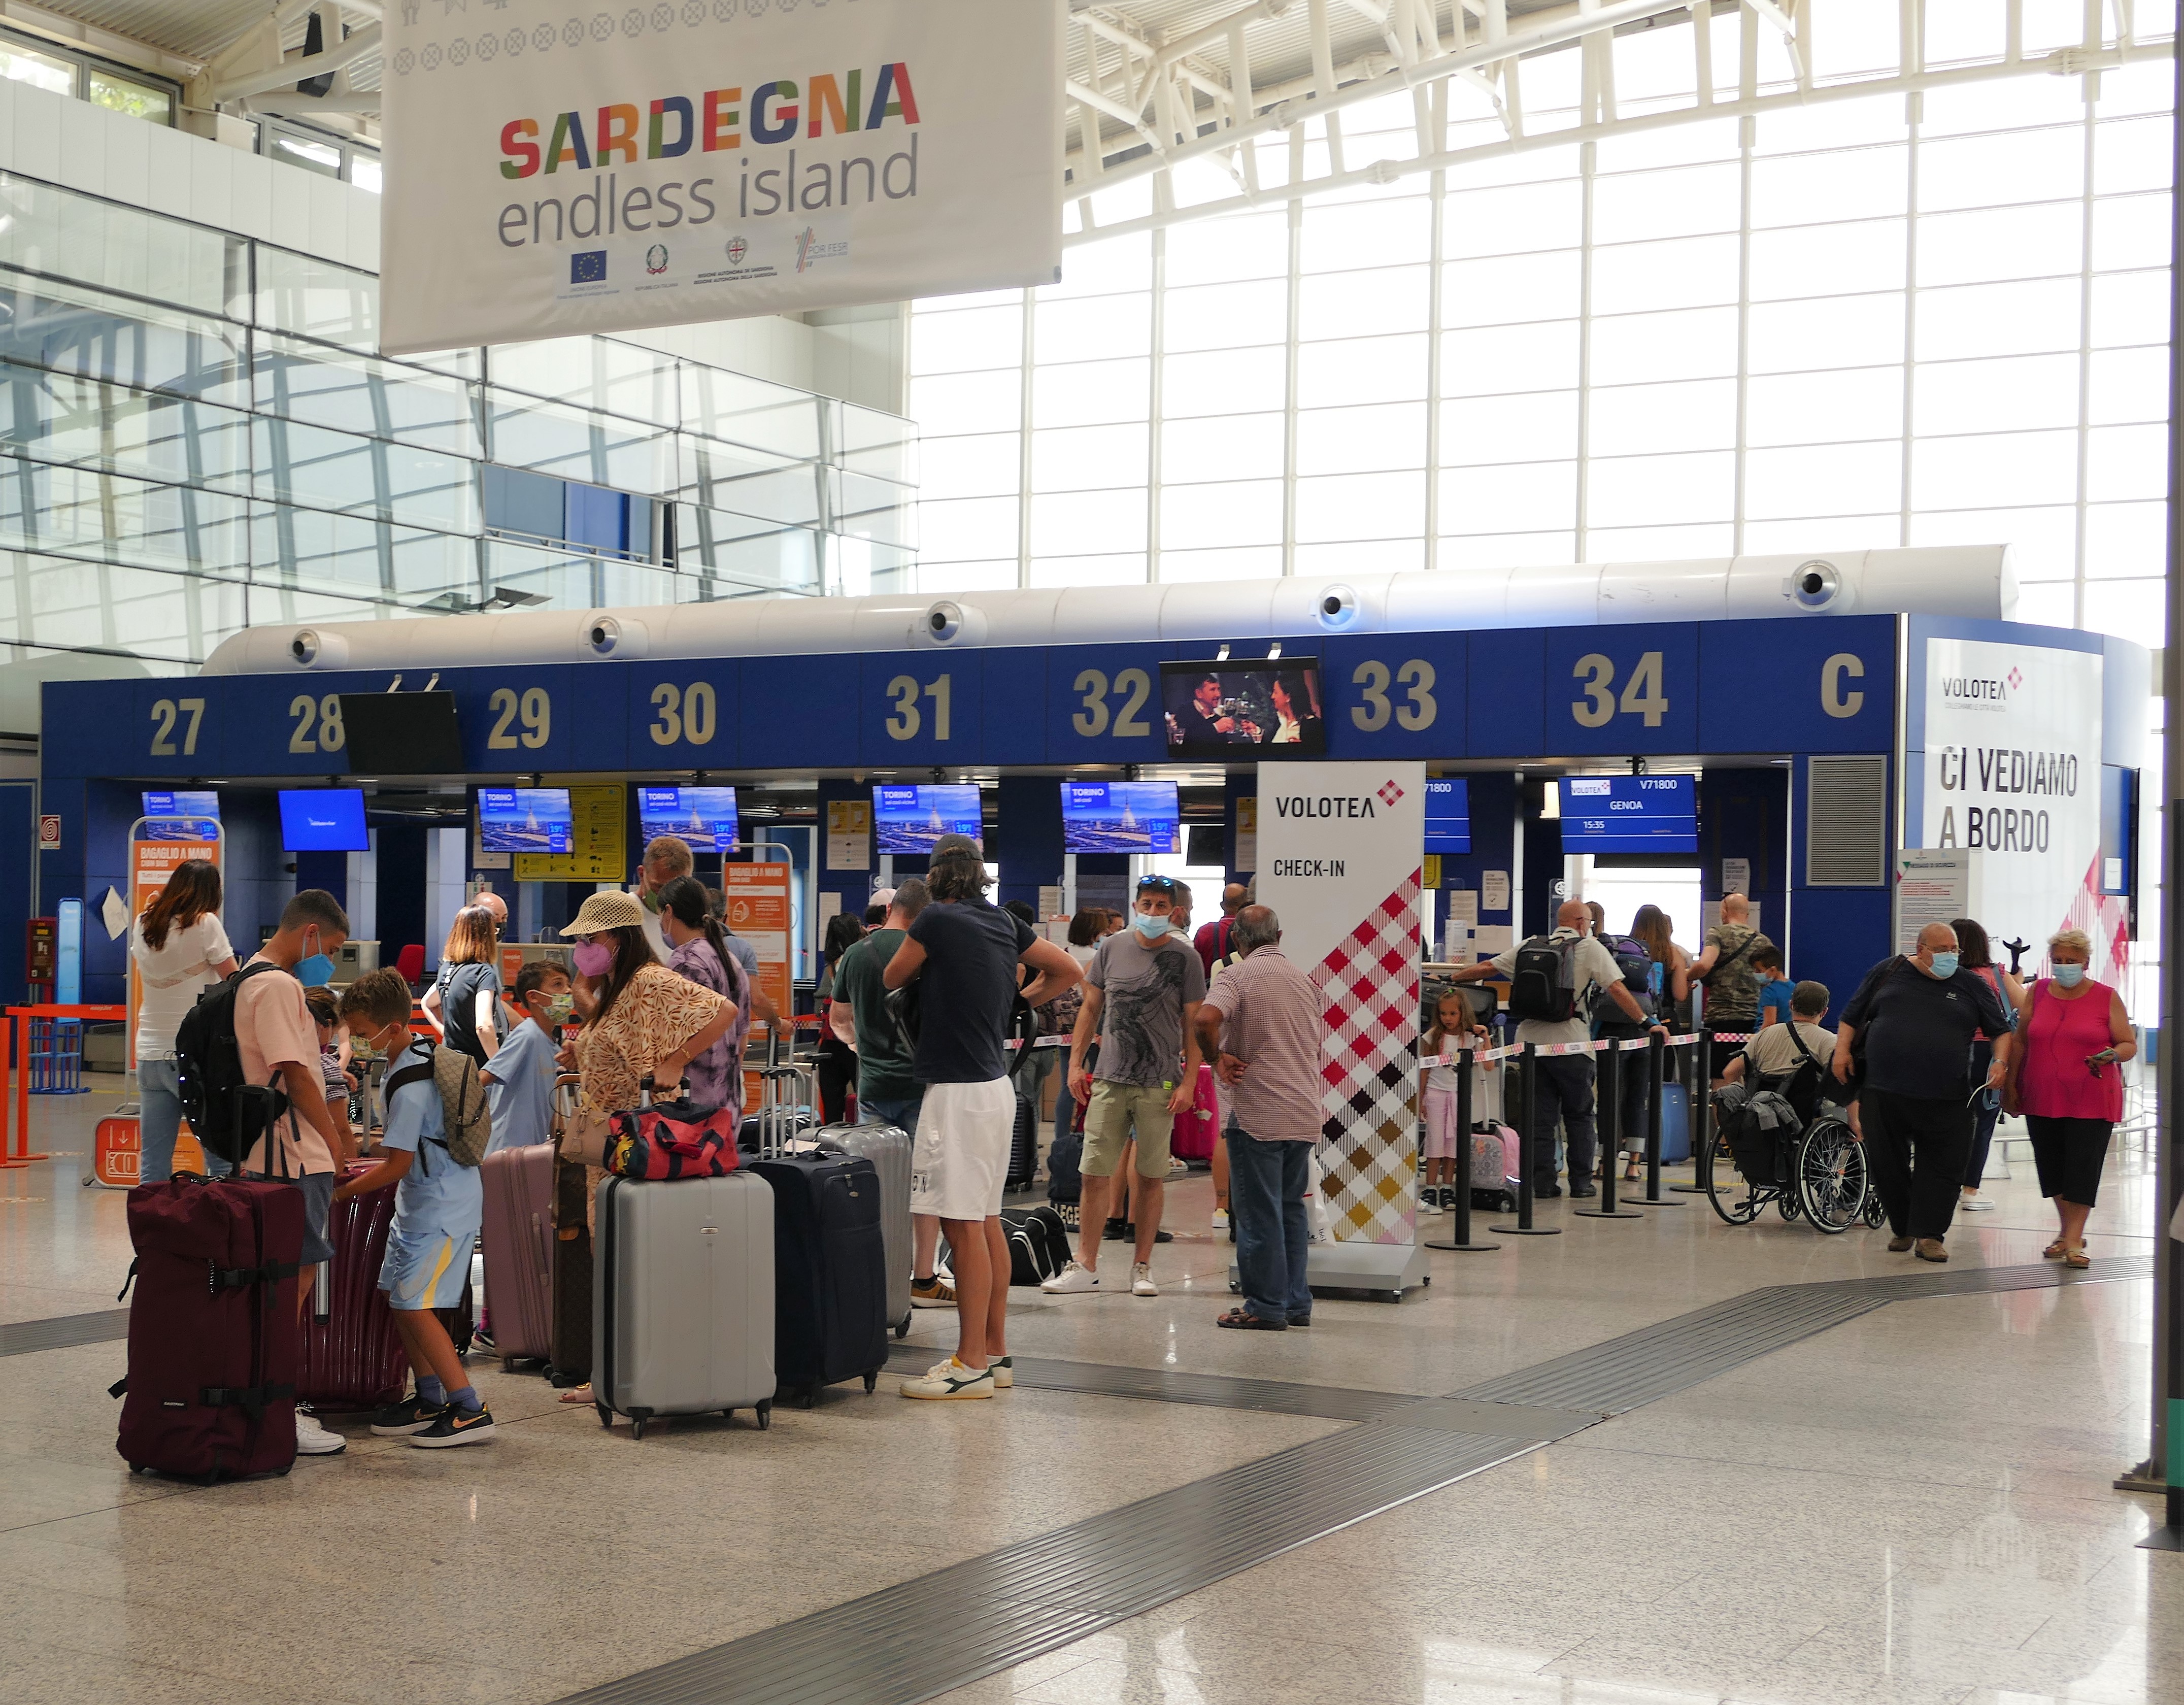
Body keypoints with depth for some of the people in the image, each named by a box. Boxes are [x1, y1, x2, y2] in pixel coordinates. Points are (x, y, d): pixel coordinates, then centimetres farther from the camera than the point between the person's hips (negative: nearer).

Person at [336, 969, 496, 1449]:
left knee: (415, 1304, -10)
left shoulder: (409, 1088, -24)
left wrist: (341, 1192, -9)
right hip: (424, 1195, 10)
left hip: (442, 1204, -10)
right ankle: (429, 1397, 22)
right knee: (398, 1296, 13)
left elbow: (397, 1166, -19)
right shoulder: (421, 1048, 6)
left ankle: (470, 1411, -8)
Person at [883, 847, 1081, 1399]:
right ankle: (995, 1353, 20)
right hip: (996, 1085, 8)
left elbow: (891, 979, 7)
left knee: (965, 1226, -7)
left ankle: (971, 1365, -6)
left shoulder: (936, 920, -10)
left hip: (958, 1090, -8)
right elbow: (1069, 970, 19)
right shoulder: (1005, 924, 9)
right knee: (988, 1222, 14)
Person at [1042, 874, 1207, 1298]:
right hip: (1108, 1079, 2)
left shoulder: (1185, 957, 1)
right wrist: (1076, 1062, 8)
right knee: (1095, 1174, 0)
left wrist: (1189, 1081, -6)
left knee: (1151, 1177, 4)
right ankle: (1085, 1267, 6)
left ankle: (1142, 1268, 13)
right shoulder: (1112, 949, 7)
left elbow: (1193, 1025, 1)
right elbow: (1091, 1007, 15)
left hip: (1159, 1084, -2)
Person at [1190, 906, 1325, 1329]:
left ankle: (1266, 1307, 2)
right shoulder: (1307, 981, 13)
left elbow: (1204, 1020, -26)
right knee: (1291, 1207, 15)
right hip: (1304, 1114, 6)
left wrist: (1217, 1059, -11)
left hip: (1256, 1115, -6)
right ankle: (1296, 1302, 18)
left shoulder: (1237, 976, -8)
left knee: (1259, 1212, -1)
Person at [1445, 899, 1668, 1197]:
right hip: (1570, 1043, -4)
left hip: (1530, 1041, 4)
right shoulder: (1590, 948, 0)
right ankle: (1581, 1182, 9)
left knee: (1538, 1115, 7)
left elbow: (1486, 968, 15)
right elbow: (1616, 989, -7)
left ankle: (1541, 1182, 5)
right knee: (1579, 1114, 9)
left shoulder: (1529, 947, 12)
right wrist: (1647, 1023, -5)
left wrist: (1451, 979, 29)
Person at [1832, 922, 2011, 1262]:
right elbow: (1852, 1016, 16)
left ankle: (1928, 1235, 2)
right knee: (1886, 1165, 6)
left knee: (1942, 1169, -4)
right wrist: (1843, 1050, 3)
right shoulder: (1887, 973, 9)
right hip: (1884, 1093, 1)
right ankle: (1902, 1230, 23)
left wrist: (2000, 1062, -8)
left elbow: (2002, 1031, 10)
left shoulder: (1973, 987, 7)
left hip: (1945, 1101, 0)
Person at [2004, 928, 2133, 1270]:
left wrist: (2111, 1056, -19)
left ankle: (2073, 1242, -3)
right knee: (2052, 1167, 8)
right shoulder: (2037, 993, 7)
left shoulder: (2106, 998, 1)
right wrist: (2010, 1085, 8)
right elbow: (2020, 1042, 12)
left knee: (2083, 1168, -7)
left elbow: (2129, 1044, 3)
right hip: (2043, 1099, 3)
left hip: (2091, 1102, -3)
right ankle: (2066, 1231, 23)